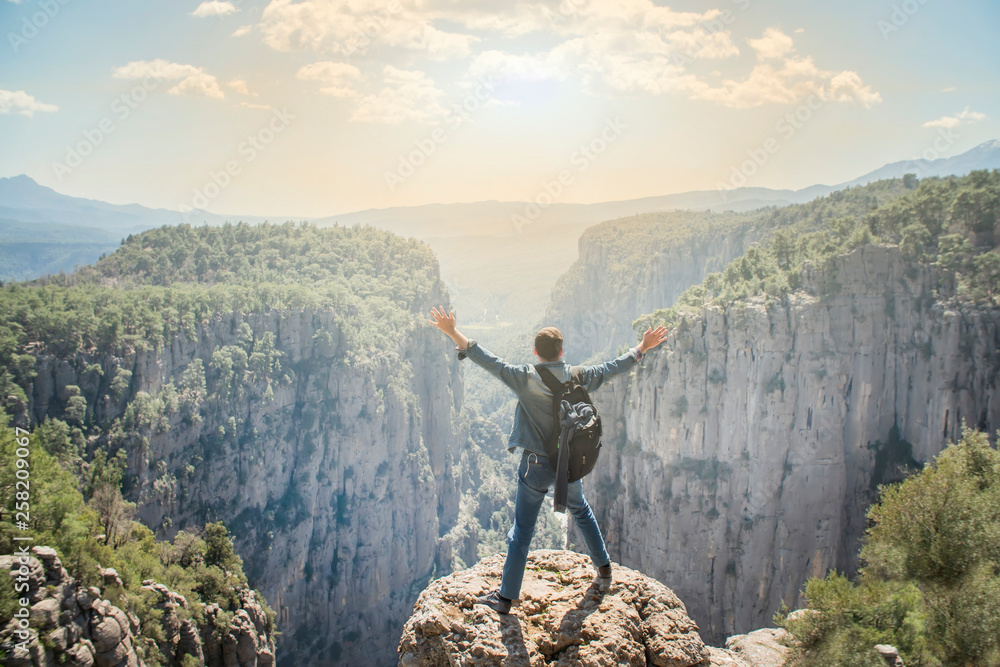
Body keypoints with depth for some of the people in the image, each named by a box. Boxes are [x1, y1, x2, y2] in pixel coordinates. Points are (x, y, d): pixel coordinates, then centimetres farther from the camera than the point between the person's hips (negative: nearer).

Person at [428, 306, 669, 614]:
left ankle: (506, 597, 11)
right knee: (581, 511, 30)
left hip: (536, 465, -3)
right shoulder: (578, 378, -6)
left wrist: (452, 332, -18)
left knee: (522, 532, 4)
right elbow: (613, 367, 7)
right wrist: (642, 348, 21)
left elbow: (489, 361, -20)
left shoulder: (526, 378, -16)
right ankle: (603, 566, 44)